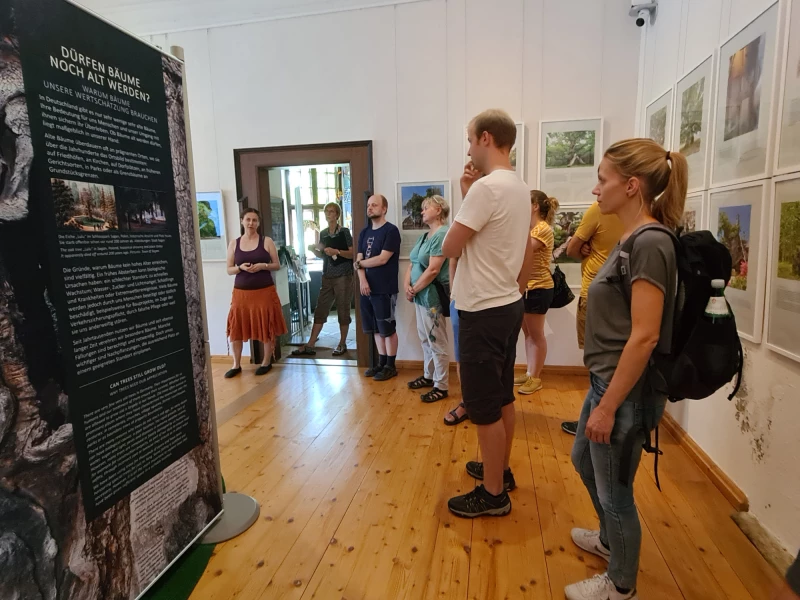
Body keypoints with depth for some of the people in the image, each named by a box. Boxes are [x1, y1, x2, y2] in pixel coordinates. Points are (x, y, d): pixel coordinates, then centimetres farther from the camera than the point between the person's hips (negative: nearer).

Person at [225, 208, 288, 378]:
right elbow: (229, 270, 8)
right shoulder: (234, 244, 6)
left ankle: (267, 362, 20)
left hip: (264, 291, -2)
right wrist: (241, 267, -13)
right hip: (241, 292, 2)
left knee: (266, 326, 4)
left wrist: (263, 266, -15)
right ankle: (236, 365, 19)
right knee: (236, 327, 5)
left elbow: (277, 265, 2)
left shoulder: (267, 241, 0)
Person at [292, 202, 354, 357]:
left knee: (343, 311, 2)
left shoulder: (344, 232, -4)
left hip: (343, 277, -5)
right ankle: (310, 346, 6)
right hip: (327, 277, 5)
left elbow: (353, 253, -8)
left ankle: (342, 344, 15)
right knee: (320, 311, 4)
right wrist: (313, 250, 0)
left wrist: (336, 251, -19)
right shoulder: (323, 233, 12)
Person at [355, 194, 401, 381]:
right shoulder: (364, 233, 14)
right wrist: (362, 280, -10)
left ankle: (390, 366, 12)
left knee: (388, 329, 2)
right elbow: (359, 260, 8)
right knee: (376, 328, 13)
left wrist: (360, 263, -2)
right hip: (367, 288, 7)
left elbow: (382, 259, -15)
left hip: (385, 289, -7)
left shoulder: (391, 230, -7)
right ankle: (381, 362, 25)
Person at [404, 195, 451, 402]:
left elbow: (433, 270, -21)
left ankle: (441, 386, 9)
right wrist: (407, 285, -4)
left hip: (433, 295, -9)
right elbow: (412, 263, 13)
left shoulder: (442, 234, -15)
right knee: (425, 339, 19)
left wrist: (414, 289, -12)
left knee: (437, 342, -1)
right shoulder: (424, 236, 14)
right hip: (421, 295, 10)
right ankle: (428, 376, 33)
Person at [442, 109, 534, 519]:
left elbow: (449, 248, -13)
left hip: (483, 313, -10)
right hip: (507, 305, 10)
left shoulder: (486, 187, -20)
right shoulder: (519, 188, 12)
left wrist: (464, 195, -4)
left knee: (484, 409, 2)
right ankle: (500, 470, 37)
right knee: (503, 398, 20)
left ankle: (493, 494, 17)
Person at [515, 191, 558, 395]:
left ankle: (535, 378, 13)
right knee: (528, 333, 14)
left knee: (536, 334, 2)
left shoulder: (543, 229, -14)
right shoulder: (529, 228, 14)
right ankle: (529, 373, 25)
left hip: (538, 288, -9)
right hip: (525, 287, 9)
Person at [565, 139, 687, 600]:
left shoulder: (651, 243, -21)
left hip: (627, 392, -9)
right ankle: (610, 540, 52)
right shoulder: (633, 240, 7)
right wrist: (602, 397, 18)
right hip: (608, 382, 9)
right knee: (585, 462, 27)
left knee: (614, 490, 11)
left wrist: (608, 407, -20)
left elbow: (644, 337, -25)